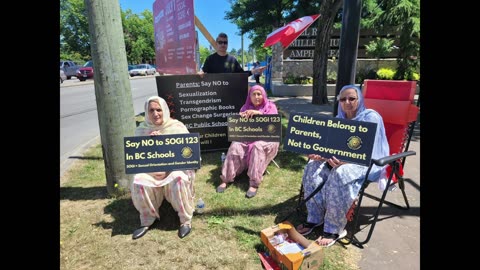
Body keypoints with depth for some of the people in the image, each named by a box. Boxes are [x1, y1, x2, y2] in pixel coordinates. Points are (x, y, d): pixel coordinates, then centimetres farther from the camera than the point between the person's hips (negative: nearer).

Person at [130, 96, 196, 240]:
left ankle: (186, 220, -13)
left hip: (175, 167, -2)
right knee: (138, 182, -27)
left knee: (178, 179, -34)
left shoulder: (177, 127, -2)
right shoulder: (141, 129, 7)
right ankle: (147, 220, -3)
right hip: (149, 169, 3)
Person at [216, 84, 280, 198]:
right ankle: (226, 179, -24)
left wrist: (259, 114, -26)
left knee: (258, 147, -37)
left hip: (266, 138, -3)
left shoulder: (270, 106, 4)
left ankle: (254, 183, -35)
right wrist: (240, 118, -15)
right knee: (235, 146, -27)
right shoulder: (246, 107, 14)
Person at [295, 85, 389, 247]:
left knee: (339, 175, -36)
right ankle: (315, 218, -13)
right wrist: (320, 154, -20)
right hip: (340, 158, 6)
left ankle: (334, 229, -22)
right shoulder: (339, 119, 10)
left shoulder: (371, 117, -10)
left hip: (367, 162, -6)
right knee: (313, 167, -21)